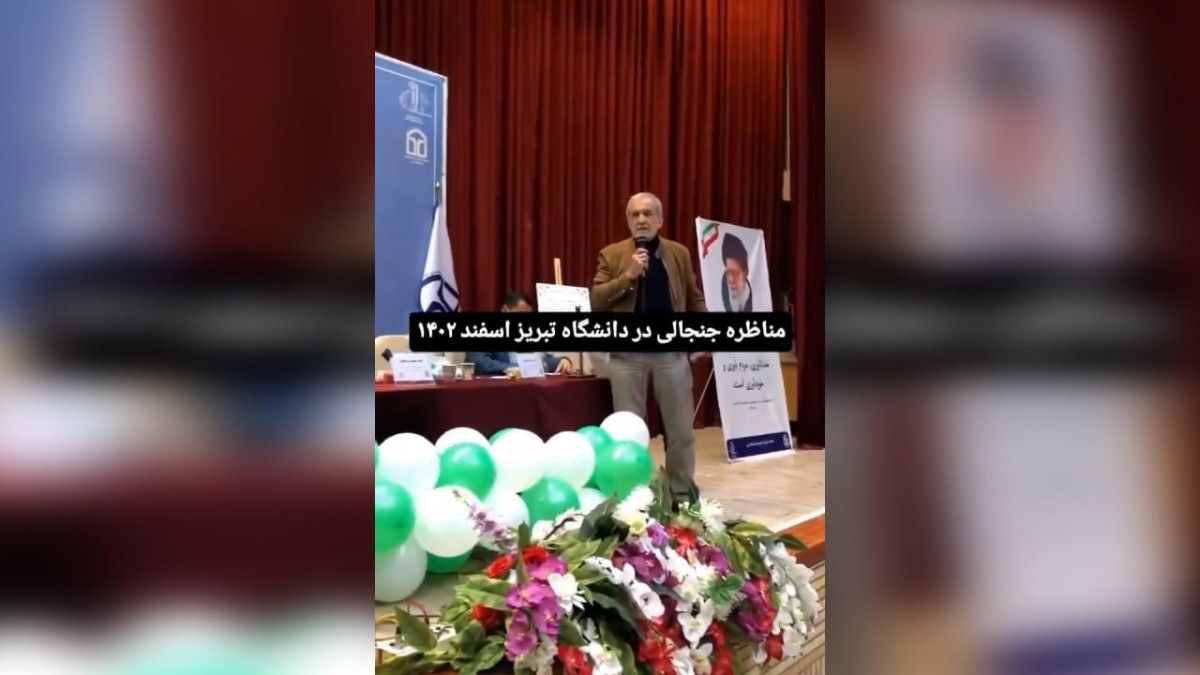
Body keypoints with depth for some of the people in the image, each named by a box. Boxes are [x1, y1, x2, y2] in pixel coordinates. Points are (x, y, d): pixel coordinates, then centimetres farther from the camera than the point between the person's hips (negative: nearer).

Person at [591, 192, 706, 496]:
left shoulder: (679, 253, 7)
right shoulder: (611, 254, 1)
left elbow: (694, 298, 14)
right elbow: (596, 301, -7)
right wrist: (629, 275, -17)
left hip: (671, 350, 2)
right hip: (627, 353, -1)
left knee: (681, 428, 8)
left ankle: (682, 492, 21)